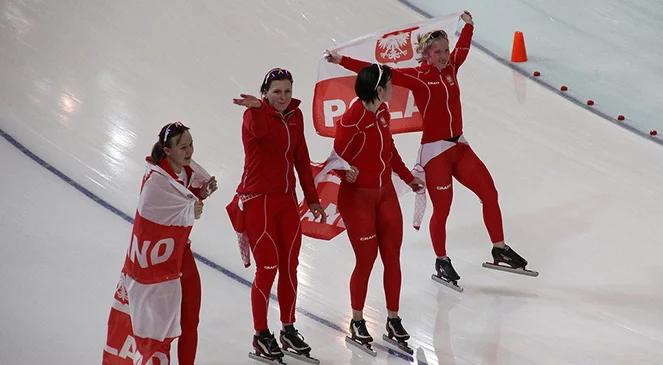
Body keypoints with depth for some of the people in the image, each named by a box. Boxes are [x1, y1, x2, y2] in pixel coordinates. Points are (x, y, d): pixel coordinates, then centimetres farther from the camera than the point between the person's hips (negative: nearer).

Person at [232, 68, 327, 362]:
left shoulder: (295, 115, 5)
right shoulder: (255, 115, -15)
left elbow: (301, 159, 12)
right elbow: (259, 130, -42)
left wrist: (312, 199, 12)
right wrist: (257, 107, -64)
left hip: (287, 199, 6)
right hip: (258, 200, -6)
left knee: (289, 266, 12)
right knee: (268, 268, -1)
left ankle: (289, 330, 27)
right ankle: (261, 336, 13)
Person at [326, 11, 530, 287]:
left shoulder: (450, 68, 5)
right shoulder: (417, 77, -11)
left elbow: (462, 48, 28)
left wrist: (468, 25, 43)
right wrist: (342, 61, -27)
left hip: (459, 146, 6)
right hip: (434, 152, -6)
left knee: (489, 193, 5)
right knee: (442, 209, -2)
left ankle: (499, 249, 21)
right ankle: (442, 261, 20)